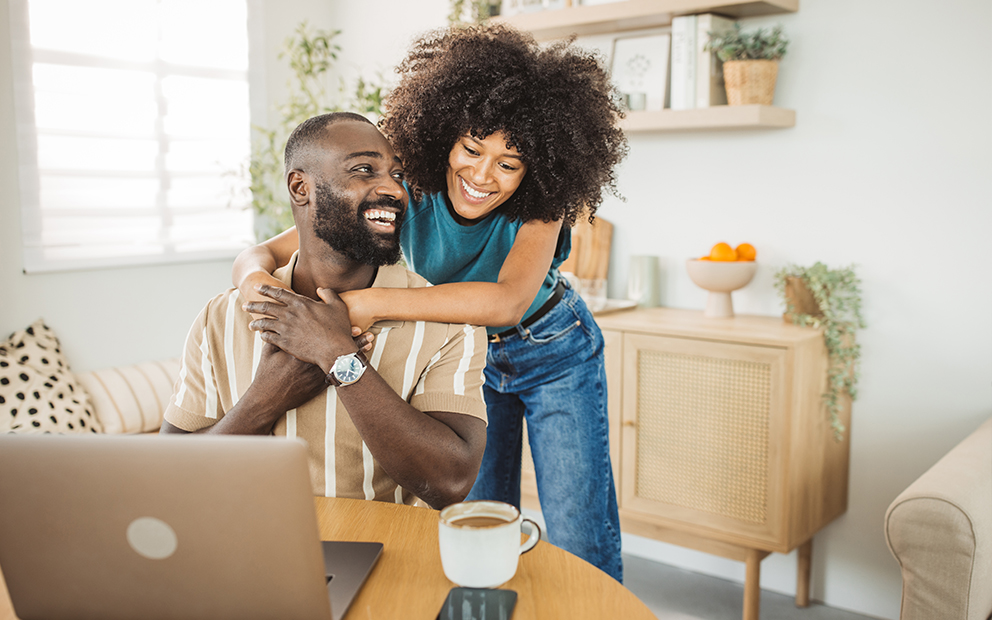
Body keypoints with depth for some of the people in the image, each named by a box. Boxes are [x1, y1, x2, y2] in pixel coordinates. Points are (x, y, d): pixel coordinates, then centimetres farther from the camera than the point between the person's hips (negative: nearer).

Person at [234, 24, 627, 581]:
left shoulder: (540, 205, -28)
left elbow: (506, 302, -47)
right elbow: (263, 252, -26)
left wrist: (371, 303, -55)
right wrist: (257, 279, -50)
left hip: (555, 356, -2)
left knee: (580, 546, -1)